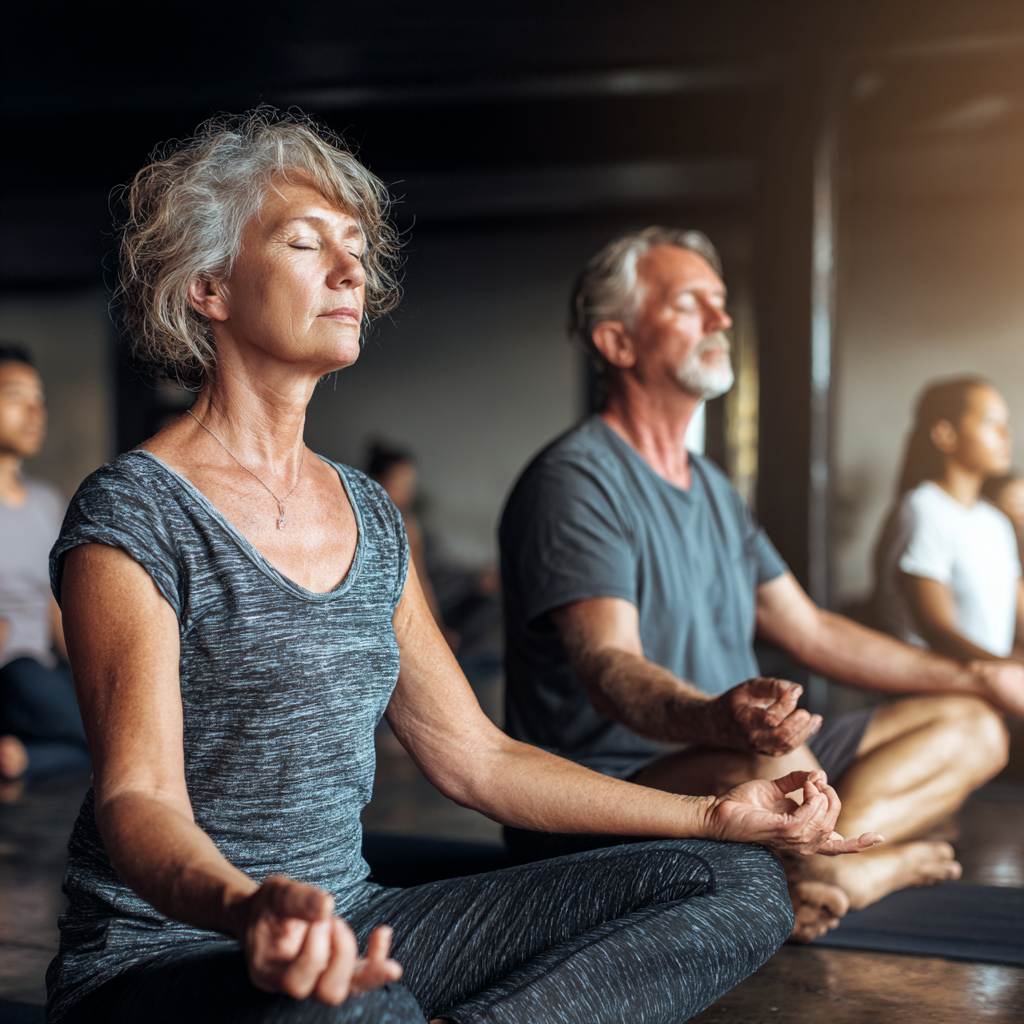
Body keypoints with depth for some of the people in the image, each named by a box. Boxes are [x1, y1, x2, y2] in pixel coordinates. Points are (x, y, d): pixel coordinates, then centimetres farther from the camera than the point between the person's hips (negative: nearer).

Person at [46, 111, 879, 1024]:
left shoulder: (369, 515, 12)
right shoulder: (132, 516, -9)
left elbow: (476, 759, 15)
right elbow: (136, 795, -21)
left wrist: (719, 814, 12)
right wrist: (245, 907, -44)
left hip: (356, 932, 8)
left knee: (740, 885, -7)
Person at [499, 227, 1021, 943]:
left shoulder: (712, 488, 17)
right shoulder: (574, 482, -13)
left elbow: (810, 632, 22)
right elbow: (606, 666, -27)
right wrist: (717, 719, -49)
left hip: (730, 755, 10)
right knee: (777, 768, -40)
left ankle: (821, 869, -17)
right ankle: (858, 863, -8)